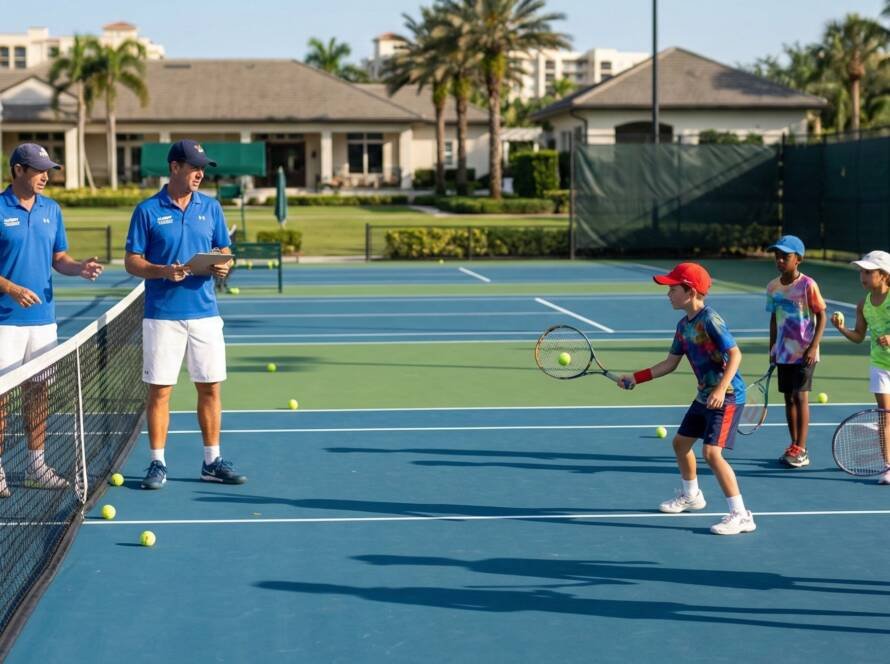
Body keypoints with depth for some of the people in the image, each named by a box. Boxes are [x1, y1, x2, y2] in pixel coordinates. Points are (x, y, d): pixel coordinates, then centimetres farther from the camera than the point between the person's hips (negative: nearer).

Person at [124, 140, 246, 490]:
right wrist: (163, 271, -19)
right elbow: (132, 261, -2)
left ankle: (212, 461, 15)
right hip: (163, 315, -3)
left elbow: (223, 250, 14)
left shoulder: (211, 207, 8)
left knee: (210, 387, 6)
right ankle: (157, 464, 9)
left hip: (205, 313, 3)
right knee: (159, 389, 1)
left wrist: (222, 265, -9)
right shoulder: (148, 210, -2)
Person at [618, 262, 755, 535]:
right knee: (681, 442, 21)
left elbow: (735, 354, -23)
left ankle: (740, 515, -12)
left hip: (727, 396, -10)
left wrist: (721, 389, -32)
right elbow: (670, 363, 15)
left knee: (712, 453, -18)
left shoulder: (710, 319, -20)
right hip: (705, 395, 10)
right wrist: (636, 378, 11)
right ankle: (691, 495, 44)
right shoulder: (684, 325, 7)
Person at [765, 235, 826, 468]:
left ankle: (800, 450, -3)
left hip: (804, 353, -6)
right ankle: (794, 446, 18)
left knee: (801, 397, -7)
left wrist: (813, 347, -16)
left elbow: (821, 317, -9)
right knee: (788, 398, 9)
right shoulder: (773, 287, 5)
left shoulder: (808, 285, -12)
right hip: (783, 352, 6)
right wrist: (772, 349, 13)